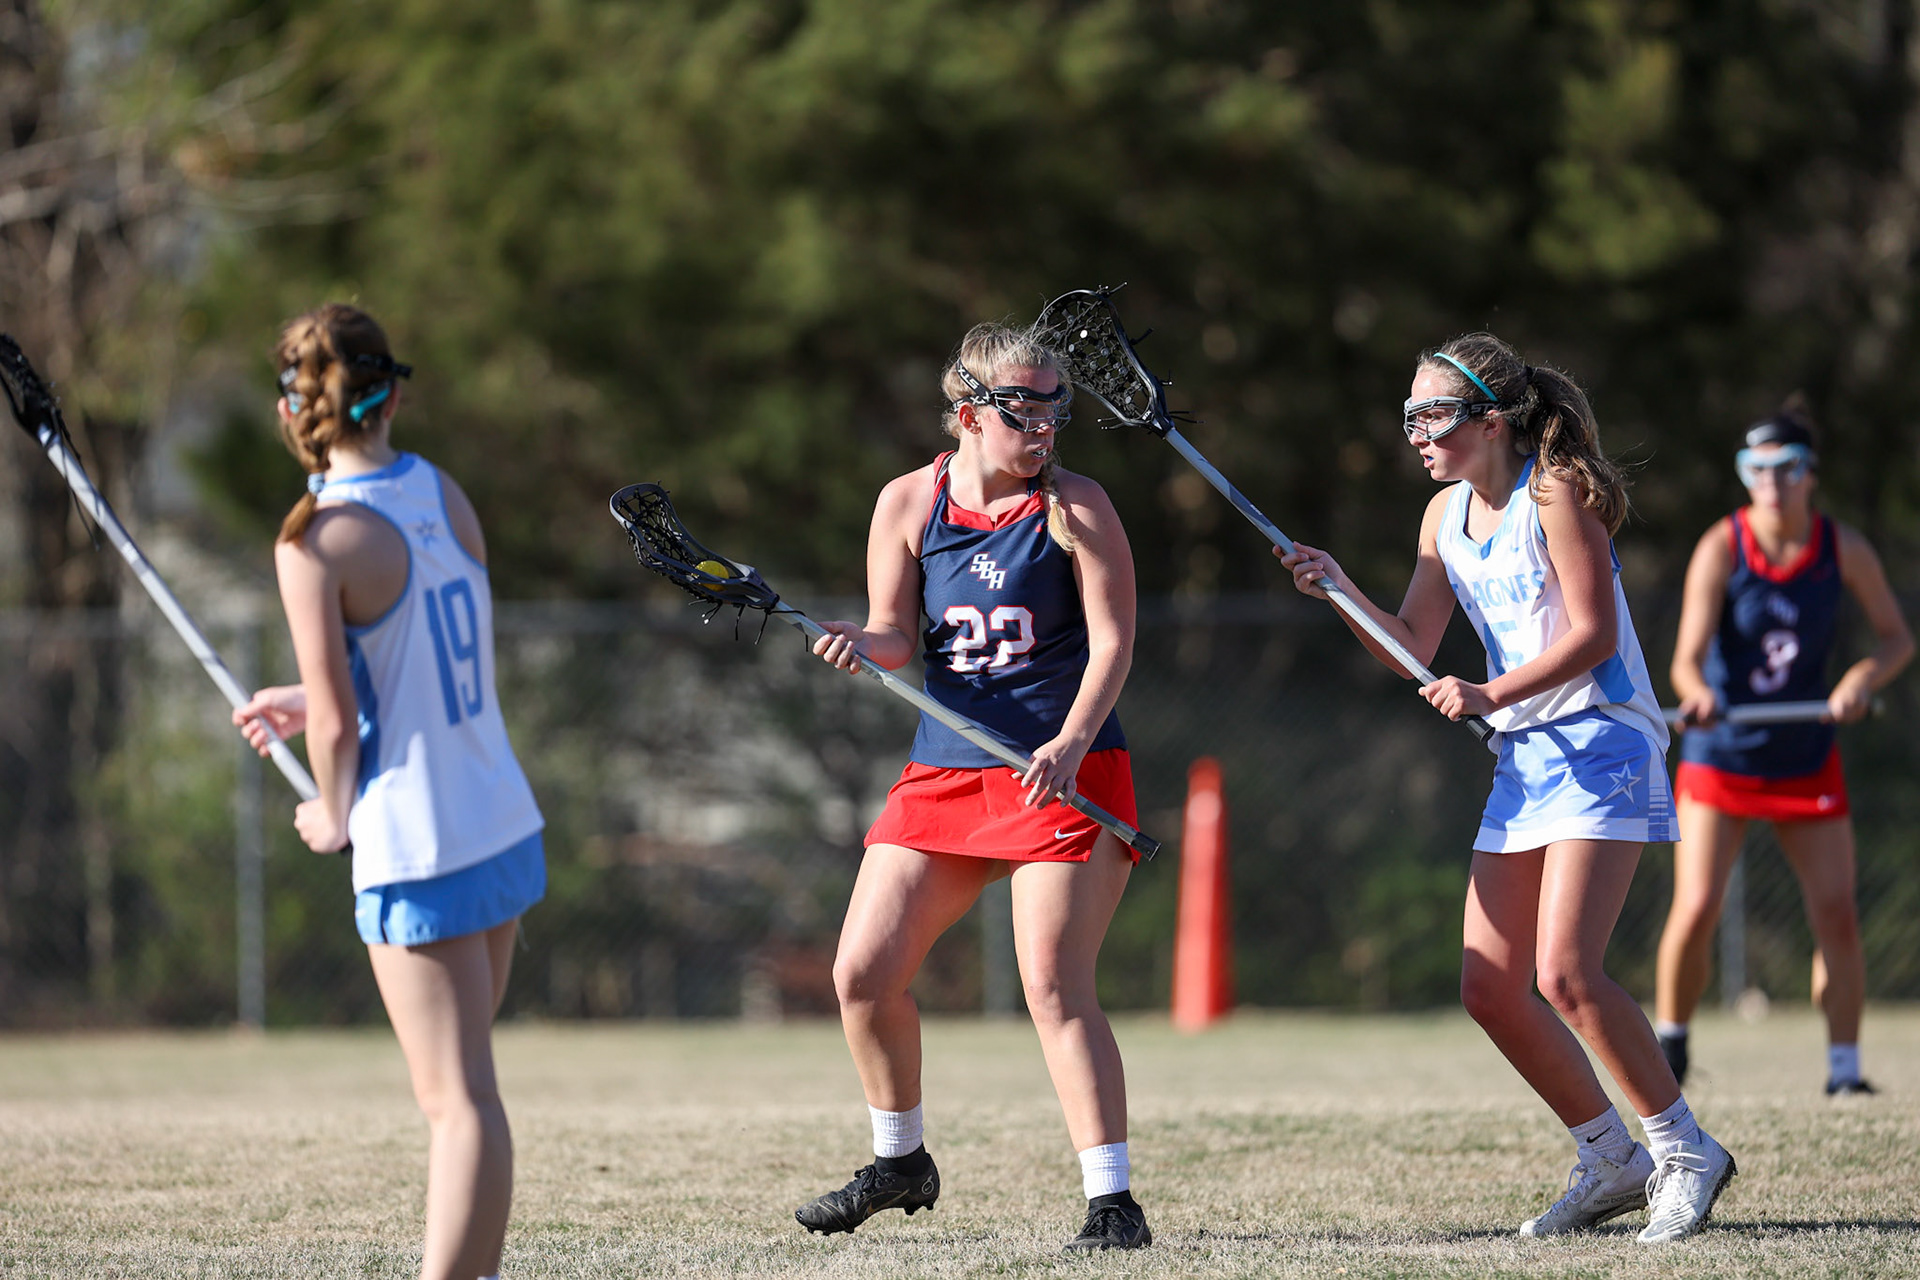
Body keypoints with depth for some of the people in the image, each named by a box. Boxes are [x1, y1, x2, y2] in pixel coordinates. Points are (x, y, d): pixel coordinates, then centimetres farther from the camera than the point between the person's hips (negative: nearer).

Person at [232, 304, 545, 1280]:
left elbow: (338, 726, -15)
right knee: (463, 1082, 18)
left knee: (457, 1099, -9)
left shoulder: (317, 542, -16)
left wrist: (333, 816, 5)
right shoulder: (442, 493, 4)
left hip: (416, 852, -7)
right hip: (505, 824, 7)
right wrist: (314, 698, 23)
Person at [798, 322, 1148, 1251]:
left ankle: (1113, 1202, -12)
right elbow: (898, 633, 6)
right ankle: (900, 1162, 26)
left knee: (1053, 986, -15)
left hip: (1066, 771, -5)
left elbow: (1112, 639, -9)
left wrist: (1071, 742, -24)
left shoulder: (1073, 507, -5)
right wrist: (864, 643, -18)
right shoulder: (909, 502, 4)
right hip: (944, 769, 5)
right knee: (863, 973, 3)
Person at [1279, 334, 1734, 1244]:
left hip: (1600, 745, -8)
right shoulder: (1447, 516, 12)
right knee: (1488, 990, 3)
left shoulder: (1554, 495, -11)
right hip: (1522, 757, 8)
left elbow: (1593, 632, -16)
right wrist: (1339, 591, -2)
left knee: (1566, 971, -21)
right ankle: (1611, 1164, 17)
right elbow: (1412, 648, 13)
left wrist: (1492, 695, -24)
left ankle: (1683, 1152, -6)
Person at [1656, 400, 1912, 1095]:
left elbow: (1897, 637, 3)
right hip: (1719, 754, -2)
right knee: (1696, 909, -12)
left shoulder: (1844, 549, -7)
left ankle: (1844, 1067, 6)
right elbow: (1688, 656, -19)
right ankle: (1669, 1044, 10)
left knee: (1837, 914, -5)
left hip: (1806, 760, 2)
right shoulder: (1721, 548, -13)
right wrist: (1697, 694, -42)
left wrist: (1864, 678, -17)